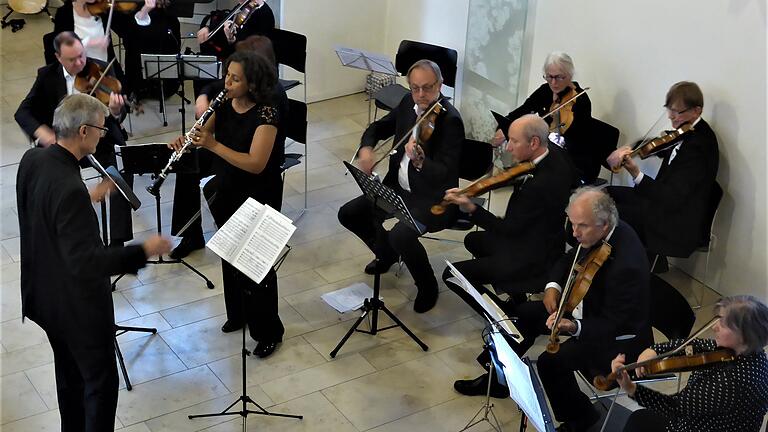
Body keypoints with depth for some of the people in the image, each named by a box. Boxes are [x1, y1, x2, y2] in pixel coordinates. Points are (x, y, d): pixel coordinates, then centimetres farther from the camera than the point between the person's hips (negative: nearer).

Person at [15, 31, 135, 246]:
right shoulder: (47, 75, 0)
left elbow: (117, 116, -11)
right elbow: (23, 112, -2)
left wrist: (116, 111, -38)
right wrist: (40, 130, -24)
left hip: (101, 141, -1)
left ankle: (118, 241, -20)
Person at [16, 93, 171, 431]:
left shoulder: (32, 160, -5)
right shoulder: (69, 188, -32)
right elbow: (85, 262, -34)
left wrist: (88, 199, 17)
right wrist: (143, 251, -29)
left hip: (44, 294, 9)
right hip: (77, 302, -9)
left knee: (69, 374, 26)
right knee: (101, 381, 8)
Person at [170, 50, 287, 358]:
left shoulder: (267, 113, -24)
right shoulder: (226, 104, -3)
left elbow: (255, 164, -31)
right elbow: (207, 132, 8)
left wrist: (213, 144, -35)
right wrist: (186, 139, -15)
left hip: (257, 199, -7)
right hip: (226, 193, 7)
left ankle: (269, 332, 17)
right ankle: (238, 315, 42)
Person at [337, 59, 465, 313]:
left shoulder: (450, 120, -22)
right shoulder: (408, 104, 1)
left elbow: (445, 175, -28)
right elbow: (378, 127, 16)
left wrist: (419, 160, -48)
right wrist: (366, 148, -6)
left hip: (434, 199, -8)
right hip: (398, 188, 8)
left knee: (401, 235, -33)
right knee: (348, 214, 3)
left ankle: (428, 287, -3)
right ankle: (387, 254, 30)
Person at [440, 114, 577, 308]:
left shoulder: (539, 185, -34)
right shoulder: (556, 154, -8)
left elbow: (509, 229, -25)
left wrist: (471, 209, -32)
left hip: (532, 260, -10)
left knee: (452, 275, -8)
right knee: (472, 240, 31)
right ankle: (517, 299, 34)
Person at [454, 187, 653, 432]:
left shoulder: (627, 264, -35)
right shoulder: (594, 234, -10)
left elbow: (612, 324, -28)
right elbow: (569, 259, 11)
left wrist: (574, 327, -42)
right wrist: (553, 285, -7)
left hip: (618, 338, -9)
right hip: (585, 306, 9)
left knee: (551, 362, -26)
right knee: (523, 315, 6)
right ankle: (497, 379, 25)